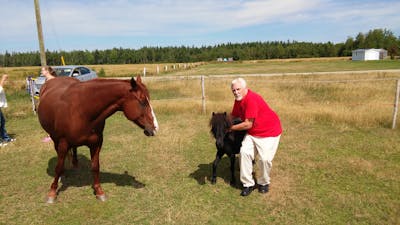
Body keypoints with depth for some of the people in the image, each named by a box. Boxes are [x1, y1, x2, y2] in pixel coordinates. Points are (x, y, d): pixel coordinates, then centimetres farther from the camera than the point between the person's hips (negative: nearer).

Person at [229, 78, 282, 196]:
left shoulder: (251, 99, -29)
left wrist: (230, 128, -17)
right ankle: (248, 184, 3)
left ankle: (263, 183, 17)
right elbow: (233, 117, 9)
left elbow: (248, 124, -27)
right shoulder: (238, 100, -2)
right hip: (252, 133, 7)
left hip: (270, 131, -7)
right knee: (244, 152, -10)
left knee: (265, 158, -13)